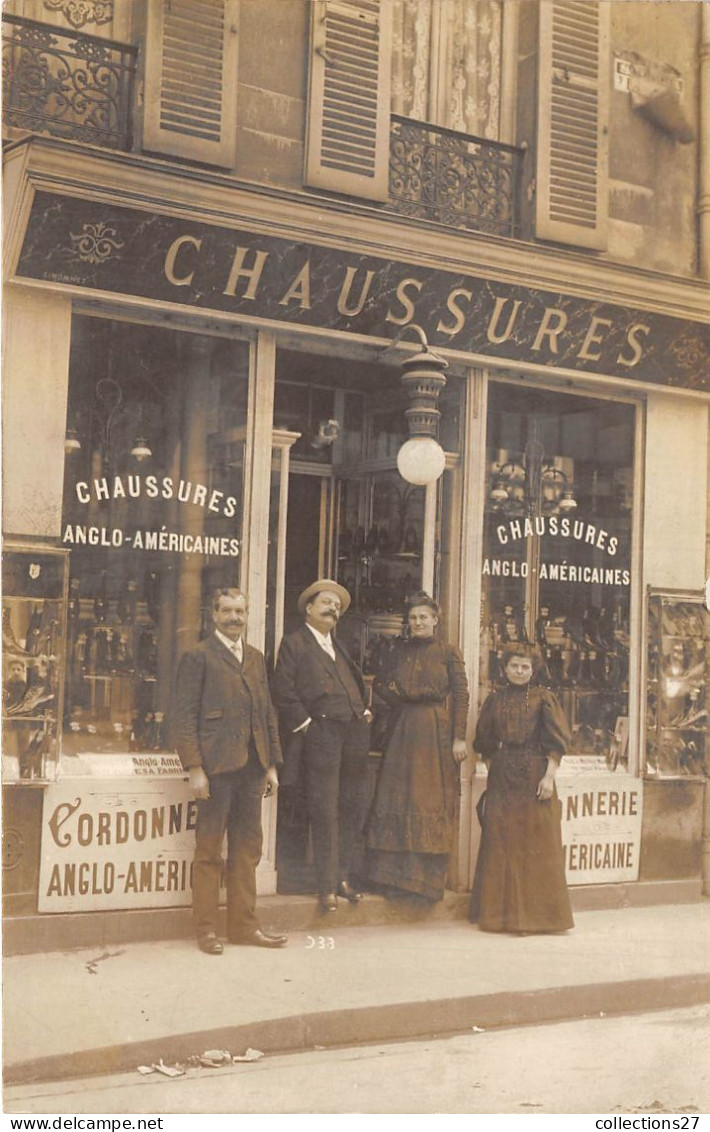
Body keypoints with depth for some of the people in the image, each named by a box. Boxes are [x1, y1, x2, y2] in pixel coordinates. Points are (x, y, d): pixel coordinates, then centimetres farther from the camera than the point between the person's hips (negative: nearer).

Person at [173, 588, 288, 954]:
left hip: (251, 767, 6)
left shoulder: (256, 659, 17)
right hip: (216, 766, -6)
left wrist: (272, 765, 13)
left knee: (248, 850, 10)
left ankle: (244, 924, 18)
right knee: (208, 852, 1)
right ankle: (206, 929, 8)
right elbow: (185, 716, -7)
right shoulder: (198, 657, -2)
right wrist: (194, 768, -14)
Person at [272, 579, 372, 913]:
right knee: (324, 814, -4)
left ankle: (345, 876, 20)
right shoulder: (295, 643, 1)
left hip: (354, 735, 6)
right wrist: (304, 722, -11)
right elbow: (283, 690, -7)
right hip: (321, 735, -6)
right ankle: (327, 887, 1)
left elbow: (358, 683, 26)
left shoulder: (340, 646, 22)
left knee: (352, 809, 9)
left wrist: (364, 713, 10)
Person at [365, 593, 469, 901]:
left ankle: (428, 877, 4)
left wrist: (459, 738, -10)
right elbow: (381, 683, 18)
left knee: (433, 802, -2)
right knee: (399, 800, 2)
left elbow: (461, 696, -4)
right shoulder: (400, 651, 12)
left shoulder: (448, 653, 0)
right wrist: (388, 689, -5)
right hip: (403, 731, 4)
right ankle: (399, 875, 7)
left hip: (436, 732, -4)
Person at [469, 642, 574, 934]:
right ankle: (503, 912, 8)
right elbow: (485, 743, 15)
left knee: (537, 845, -2)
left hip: (534, 776, -3)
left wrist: (549, 775, -11)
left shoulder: (543, 698, 2)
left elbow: (556, 742, -3)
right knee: (501, 845, 2)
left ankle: (536, 913, 3)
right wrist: (493, 770, 7)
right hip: (502, 780, 3)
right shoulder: (495, 700, 11)